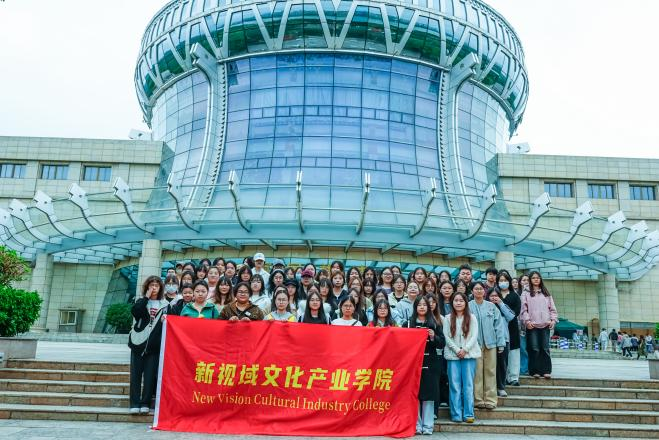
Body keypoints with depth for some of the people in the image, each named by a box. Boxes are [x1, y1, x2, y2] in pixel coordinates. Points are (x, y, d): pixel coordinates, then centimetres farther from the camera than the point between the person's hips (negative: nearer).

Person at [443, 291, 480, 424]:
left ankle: (468, 414, 8)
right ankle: (456, 414, 6)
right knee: (454, 385, 0)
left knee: (468, 385, 1)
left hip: (469, 354, 0)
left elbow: (474, 336, 0)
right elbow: (446, 337, 0)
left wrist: (465, 350, -10)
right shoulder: (448, 318, 5)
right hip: (453, 355, 0)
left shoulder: (472, 318, 5)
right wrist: (457, 350, -9)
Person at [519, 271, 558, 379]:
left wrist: (553, 319, 3)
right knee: (534, 349, -3)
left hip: (545, 325, 3)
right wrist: (527, 321, -11)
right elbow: (523, 309, -1)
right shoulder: (526, 294, 6)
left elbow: (552, 308, 15)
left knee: (545, 348, 1)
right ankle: (535, 371, 4)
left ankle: (546, 371, 7)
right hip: (532, 325, -3)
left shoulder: (546, 293, 18)